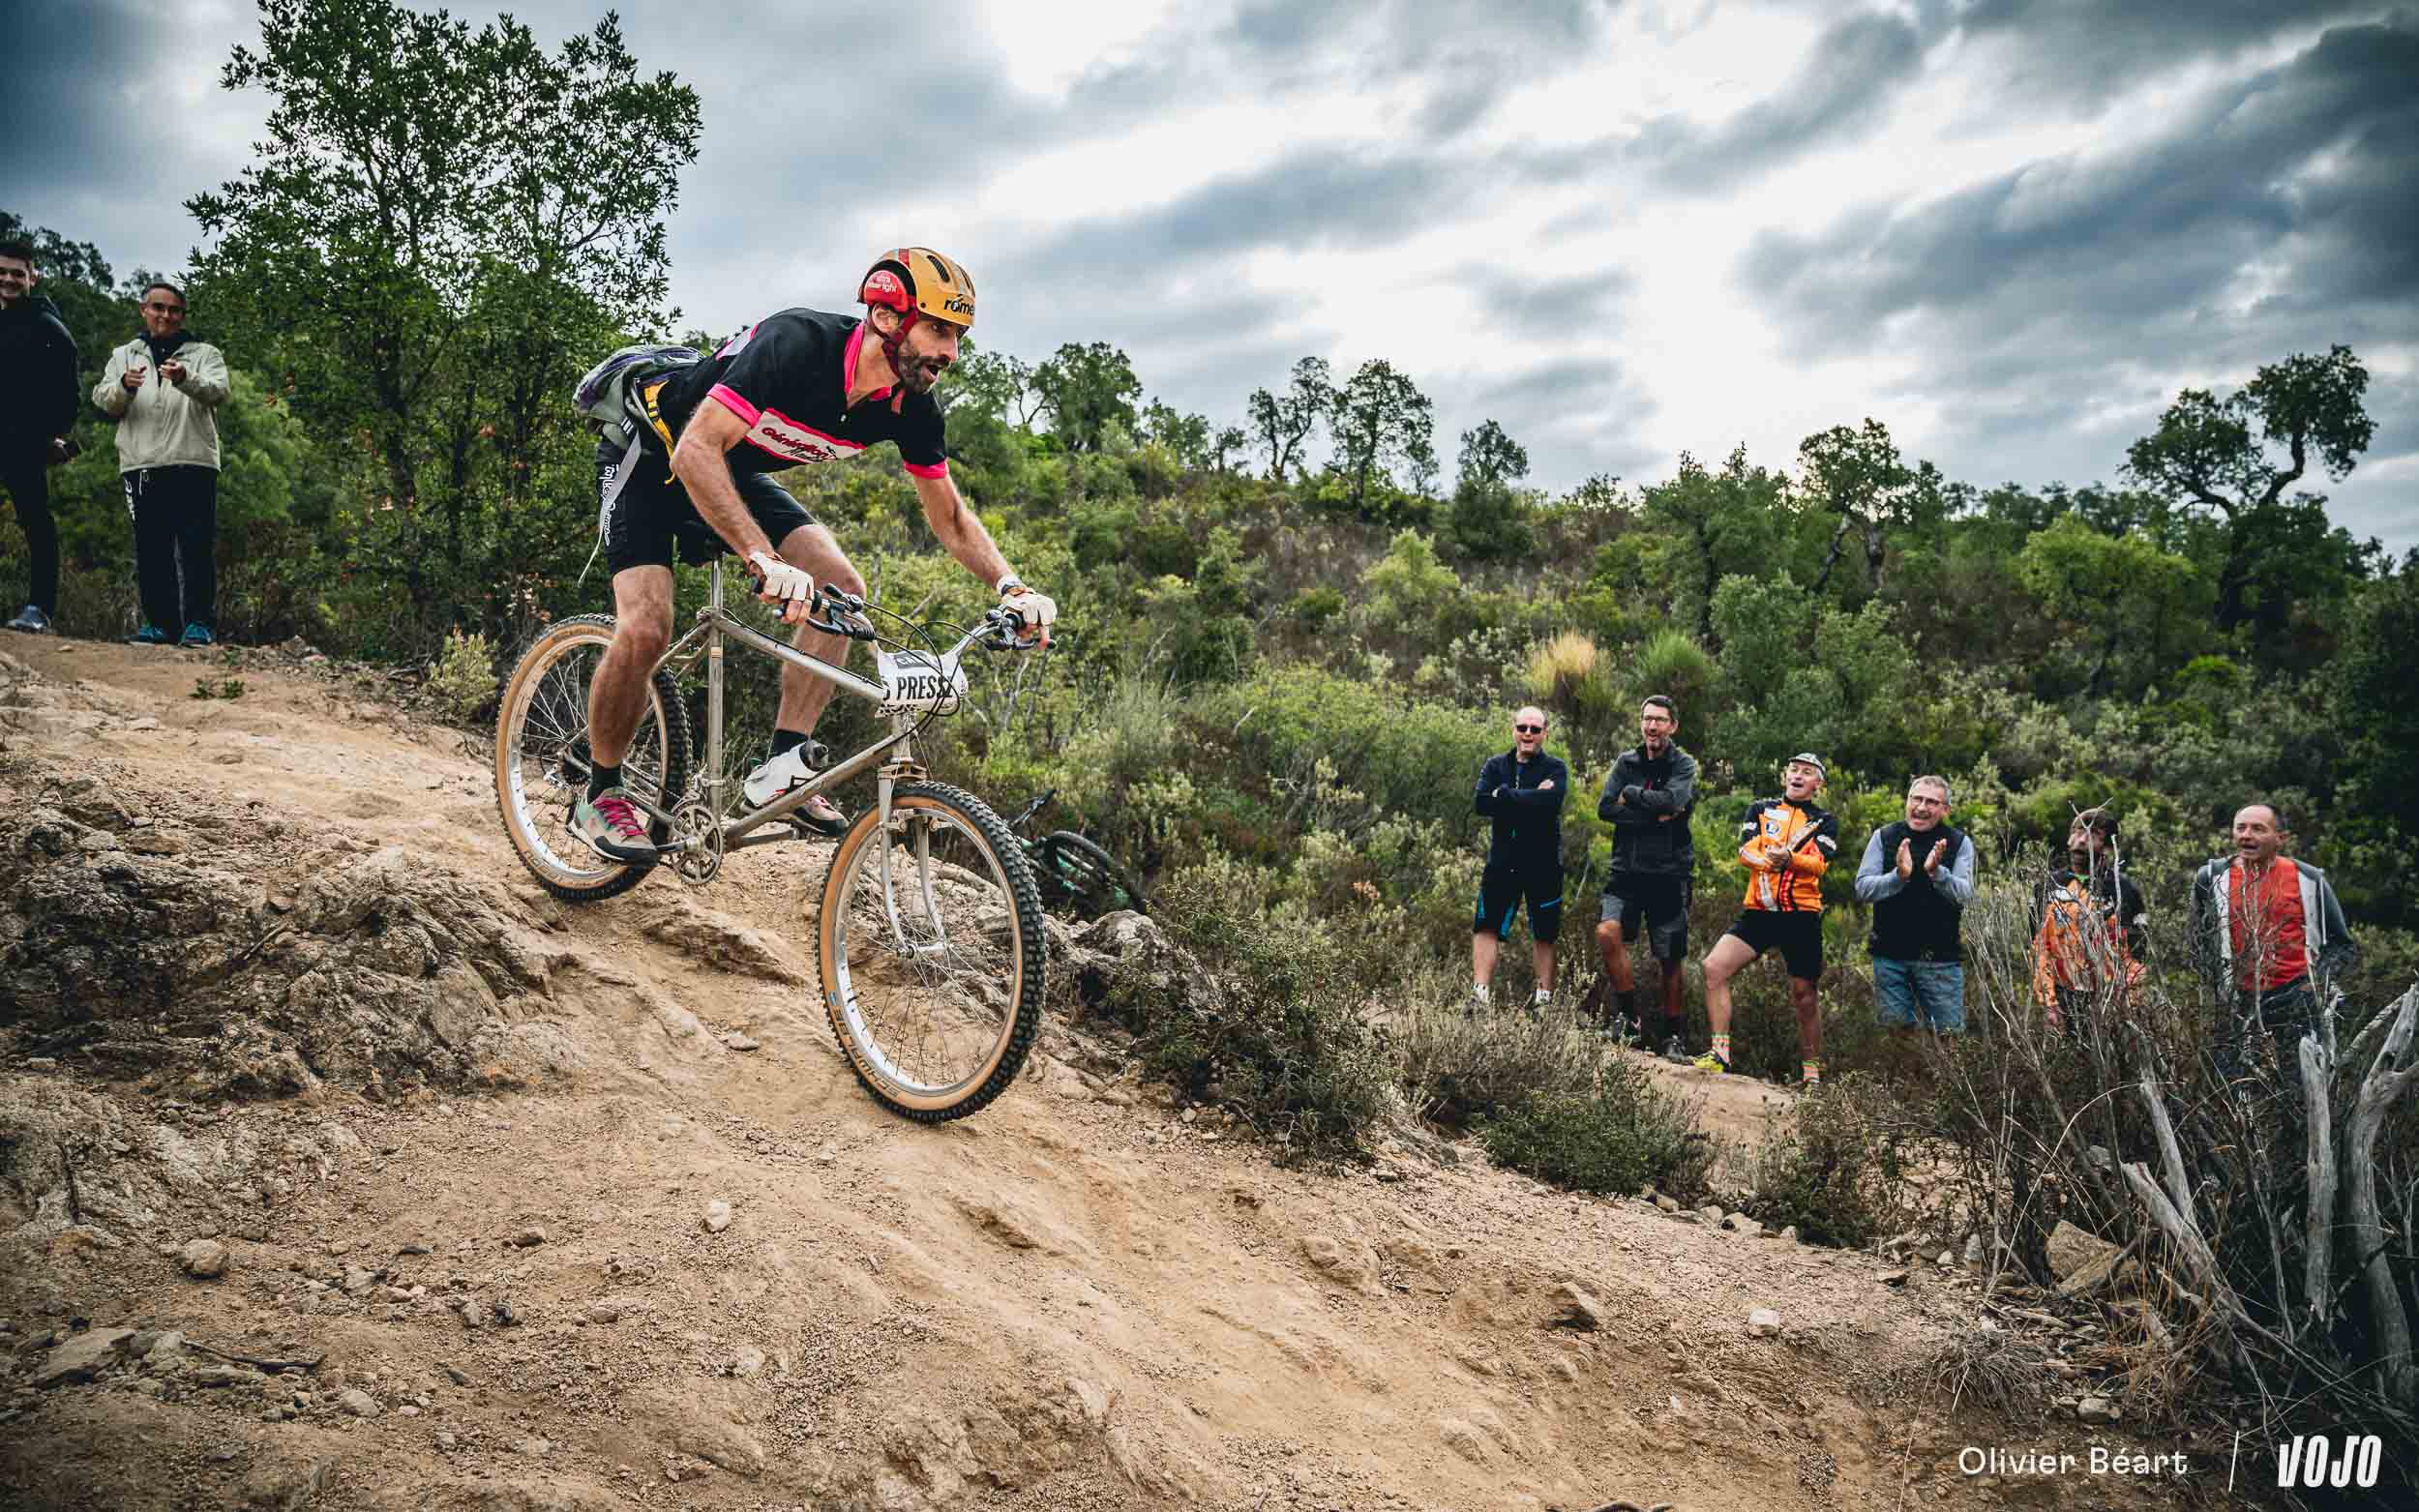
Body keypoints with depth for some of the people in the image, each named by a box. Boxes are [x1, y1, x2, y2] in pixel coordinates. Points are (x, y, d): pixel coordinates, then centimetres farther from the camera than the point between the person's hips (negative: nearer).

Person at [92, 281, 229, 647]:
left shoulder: (204, 354, 13)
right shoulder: (124, 355, 21)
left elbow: (218, 391, -7)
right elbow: (103, 400, 7)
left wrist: (186, 379, -29)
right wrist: (124, 387, -16)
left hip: (193, 464, -3)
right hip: (141, 465, 3)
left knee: (196, 548, -8)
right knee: (151, 551, 4)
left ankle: (200, 624, -6)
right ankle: (160, 624, 9)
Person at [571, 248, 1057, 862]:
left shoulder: (909, 408, -16)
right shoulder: (798, 344, -36)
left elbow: (950, 517, -5)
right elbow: (696, 453, -42)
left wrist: (1013, 587, -23)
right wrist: (766, 561, -54)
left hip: (736, 471, 7)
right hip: (653, 455, -6)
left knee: (842, 587, -13)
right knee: (646, 631, -21)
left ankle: (783, 765, -8)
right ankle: (600, 795, 0)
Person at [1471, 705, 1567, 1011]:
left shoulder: (1555, 768, -1)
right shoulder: (1495, 765, 9)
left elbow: (1550, 802, -22)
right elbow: (1480, 802, -9)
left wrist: (1504, 795, -15)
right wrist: (1530, 798, -15)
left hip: (1543, 863, -2)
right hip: (1501, 861, 2)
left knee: (1543, 935, 7)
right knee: (1486, 928, -5)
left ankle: (1544, 999, 16)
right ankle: (1480, 995, -5)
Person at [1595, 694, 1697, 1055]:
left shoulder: (1684, 765, 2)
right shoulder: (1626, 761, 10)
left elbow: (1672, 800, -19)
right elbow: (1605, 808, -5)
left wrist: (1630, 795, -8)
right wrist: (1655, 815, -13)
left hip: (1669, 873, -1)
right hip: (1627, 870, 2)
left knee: (1671, 960, 4)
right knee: (1607, 933, -22)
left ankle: (1670, 1035, 19)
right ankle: (1628, 1011, -4)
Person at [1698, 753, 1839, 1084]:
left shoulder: (1825, 821, 8)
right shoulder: (1761, 809, 12)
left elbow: (1820, 862, -11)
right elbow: (1745, 848, -5)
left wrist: (1788, 858, -32)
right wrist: (1767, 860, -27)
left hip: (1802, 916, -1)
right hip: (1759, 911, 1)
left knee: (1803, 997, 5)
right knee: (1714, 967, -17)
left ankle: (1813, 1071, 21)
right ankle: (1720, 1053, -11)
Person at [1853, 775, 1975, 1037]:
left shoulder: (1960, 842, 0)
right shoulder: (1884, 836, 2)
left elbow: (1965, 894, -12)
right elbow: (1862, 888, -6)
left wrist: (1937, 872, -30)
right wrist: (1898, 876, -24)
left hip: (1939, 956, -1)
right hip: (1890, 954, 1)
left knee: (1950, 1033, 3)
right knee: (1897, 1030, 8)